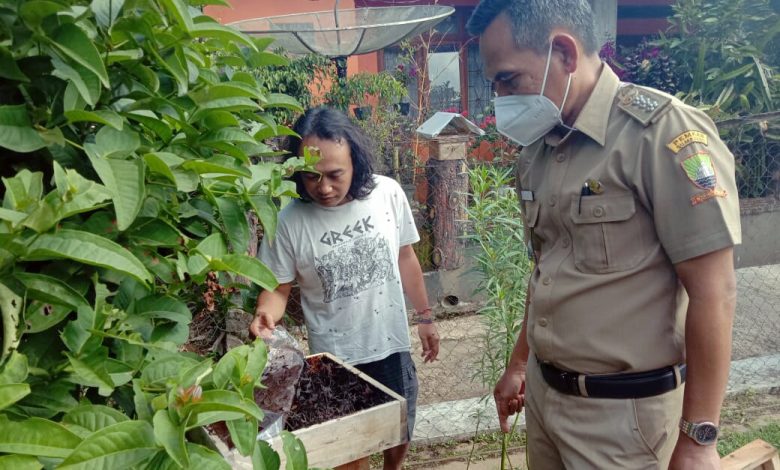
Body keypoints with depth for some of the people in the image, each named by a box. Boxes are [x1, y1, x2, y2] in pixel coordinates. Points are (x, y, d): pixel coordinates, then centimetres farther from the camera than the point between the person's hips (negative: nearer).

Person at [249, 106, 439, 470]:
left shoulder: (388, 194, -12)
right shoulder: (289, 222, -18)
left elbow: (405, 257, 2)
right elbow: (278, 288, -7)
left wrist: (424, 317, 9)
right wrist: (265, 314, -30)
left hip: (392, 345, 3)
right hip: (334, 357, -2)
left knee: (400, 436, 22)